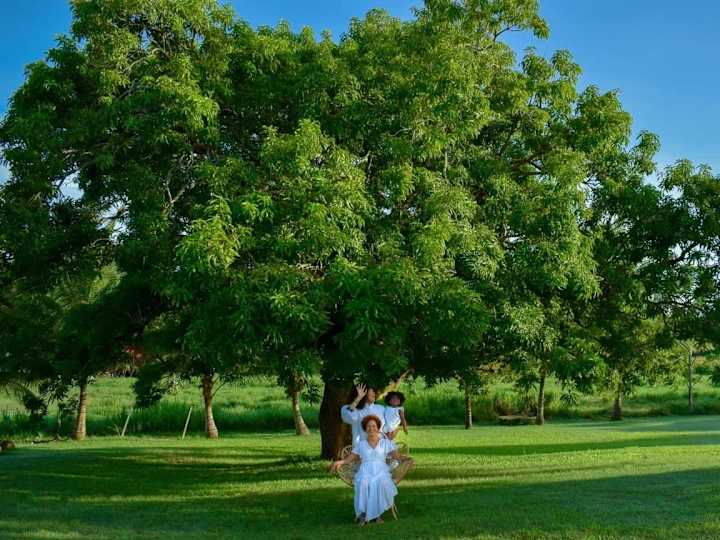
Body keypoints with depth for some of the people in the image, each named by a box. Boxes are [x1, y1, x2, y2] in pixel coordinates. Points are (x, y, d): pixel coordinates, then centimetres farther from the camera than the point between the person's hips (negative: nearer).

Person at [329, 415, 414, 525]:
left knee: (381, 482, -37)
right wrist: (339, 462, -10)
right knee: (363, 483, -36)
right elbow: (349, 459, 11)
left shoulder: (386, 442, 16)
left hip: (381, 471, 0)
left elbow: (396, 455, 3)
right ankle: (363, 513, -28)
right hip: (365, 471, 1)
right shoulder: (360, 444, 19)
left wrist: (406, 459, -19)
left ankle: (378, 512, -21)